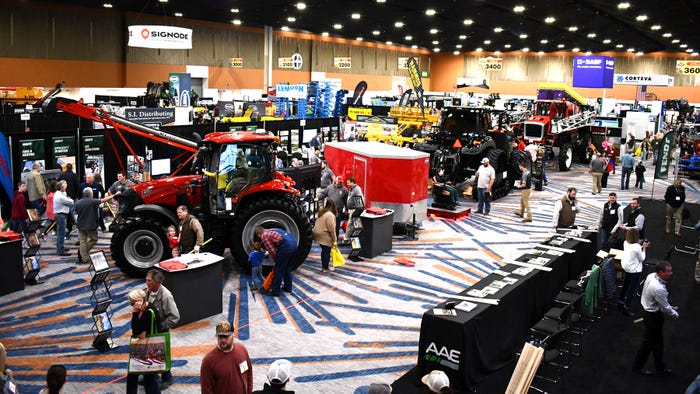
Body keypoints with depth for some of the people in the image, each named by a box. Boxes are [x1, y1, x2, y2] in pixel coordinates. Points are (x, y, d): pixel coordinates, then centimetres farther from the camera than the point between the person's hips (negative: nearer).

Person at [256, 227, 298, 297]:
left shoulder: (264, 236, 8)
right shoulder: (271, 231, 32)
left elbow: (272, 250, 3)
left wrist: (276, 261, 17)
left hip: (286, 245, -8)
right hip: (293, 242, 8)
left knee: (278, 270, 2)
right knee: (287, 268, 23)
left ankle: (275, 292, 8)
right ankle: (288, 287, 33)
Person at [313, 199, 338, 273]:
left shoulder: (321, 212, 9)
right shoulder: (330, 215, -19)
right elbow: (331, 229, -20)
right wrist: (334, 240, -13)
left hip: (319, 234, 9)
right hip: (325, 236, -9)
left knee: (324, 250, 20)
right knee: (327, 252, 4)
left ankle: (323, 266, 29)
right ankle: (325, 268, 14)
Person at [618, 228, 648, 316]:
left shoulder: (626, 243, -6)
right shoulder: (637, 247, -27)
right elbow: (642, 258, -13)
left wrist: (642, 246, 5)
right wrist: (644, 248, -5)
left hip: (626, 267, 8)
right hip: (634, 270, -8)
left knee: (625, 285, 24)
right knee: (632, 289, 4)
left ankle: (621, 302, 36)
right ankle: (626, 307, 5)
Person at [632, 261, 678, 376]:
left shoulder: (651, 276, -8)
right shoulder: (658, 288, -35)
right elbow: (665, 308, -20)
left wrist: (669, 307, 18)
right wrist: (675, 313, -1)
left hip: (649, 310, 9)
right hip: (654, 316, -9)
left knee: (658, 341, 22)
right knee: (649, 342, 10)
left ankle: (660, 367, 38)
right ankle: (637, 366, 28)